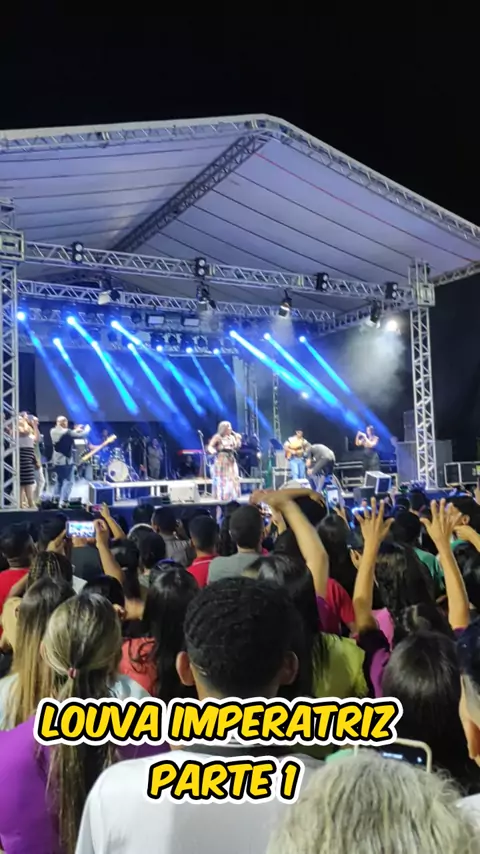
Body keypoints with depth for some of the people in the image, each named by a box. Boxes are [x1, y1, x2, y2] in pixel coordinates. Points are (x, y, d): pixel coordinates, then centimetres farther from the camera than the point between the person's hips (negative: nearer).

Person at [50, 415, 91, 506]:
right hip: (66, 461, -7)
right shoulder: (67, 432, -16)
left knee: (60, 481, 18)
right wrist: (87, 428, 6)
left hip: (56, 461, 7)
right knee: (68, 481, -3)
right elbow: (82, 435, -13)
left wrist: (75, 431, 19)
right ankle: (63, 501, -13)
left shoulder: (53, 431, 5)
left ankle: (60, 500, 22)